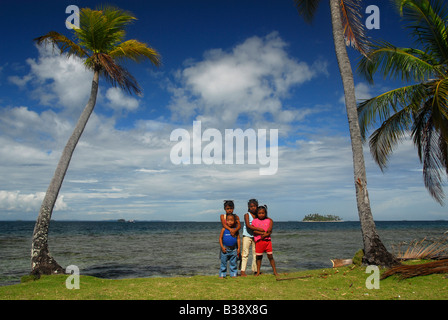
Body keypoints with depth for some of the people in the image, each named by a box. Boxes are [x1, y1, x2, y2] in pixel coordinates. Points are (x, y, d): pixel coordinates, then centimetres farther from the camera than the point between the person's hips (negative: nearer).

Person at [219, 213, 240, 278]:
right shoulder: (224, 229, -3)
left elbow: (238, 239, 5)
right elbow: (220, 238, -1)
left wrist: (238, 248, 0)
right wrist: (222, 247, -9)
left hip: (233, 249, 2)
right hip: (225, 249, -1)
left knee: (233, 262, 7)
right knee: (223, 262, 4)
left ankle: (233, 274, 17)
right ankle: (222, 274, 13)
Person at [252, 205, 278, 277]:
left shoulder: (269, 220, 6)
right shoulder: (254, 221, 4)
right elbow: (254, 231, -7)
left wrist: (264, 235, -16)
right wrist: (263, 233, -15)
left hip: (267, 240, 0)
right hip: (258, 241, 0)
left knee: (270, 256, 2)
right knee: (259, 257, 5)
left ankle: (275, 271, 9)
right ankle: (258, 272, 14)